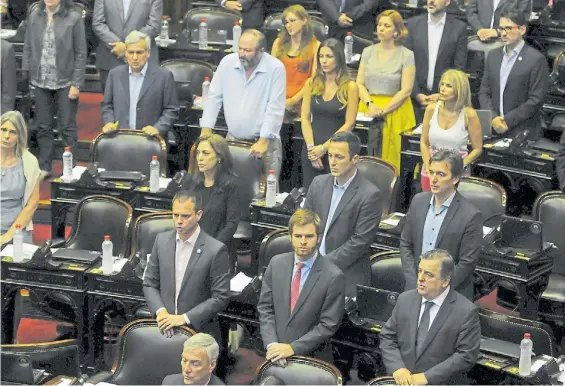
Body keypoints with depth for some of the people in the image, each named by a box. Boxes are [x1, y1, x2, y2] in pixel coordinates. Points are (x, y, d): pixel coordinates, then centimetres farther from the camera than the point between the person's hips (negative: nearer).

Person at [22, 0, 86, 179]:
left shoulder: (74, 18, -6)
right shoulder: (34, 16, 5)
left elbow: (81, 53, -5)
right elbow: (28, 48, 9)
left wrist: (76, 84, -9)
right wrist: (25, 76, 2)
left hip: (65, 83, -3)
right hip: (41, 82, 3)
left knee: (67, 127, 3)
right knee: (43, 127, 10)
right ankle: (44, 167, 18)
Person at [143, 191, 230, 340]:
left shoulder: (216, 250, -12)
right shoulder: (162, 240, 2)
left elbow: (220, 298, -11)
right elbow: (149, 284, 8)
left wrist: (184, 318, -17)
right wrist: (160, 311, -10)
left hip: (200, 332, -3)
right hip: (165, 329, 3)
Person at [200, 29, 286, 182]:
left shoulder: (276, 68, -12)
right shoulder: (227, 62, -1)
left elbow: (275, 108, -13)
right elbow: (213, 98, 4)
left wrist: (263, 141, -16)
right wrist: (205, 133, -2)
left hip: (265, 141, -3)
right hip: (232, 140, 3)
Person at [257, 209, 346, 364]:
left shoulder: (334, 277, -13)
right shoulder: (276, 264, 1)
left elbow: (328, 325, -12)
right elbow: (265, 307, 3)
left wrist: (293, 348, -16)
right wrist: (271, 344, -11)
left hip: (312, 358, -3)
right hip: (276, 352, 3)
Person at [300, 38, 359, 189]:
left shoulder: (350, 87, -4)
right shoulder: (312, 84, 6)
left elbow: (349, 124, -7)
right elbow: (305, 118, 4)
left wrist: (324, 147, -10)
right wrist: (311, 147, -8)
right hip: (311, 151, 3)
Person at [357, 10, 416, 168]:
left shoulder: (406, 55, -1)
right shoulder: (368, 52, 10)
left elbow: (406, 90, -6)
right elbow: (359, 84, 8)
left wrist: (383, 110, -13)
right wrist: (370, 105, -10)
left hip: (394, 112, -3)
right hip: (368, 110, 3)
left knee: (388, 158, -10)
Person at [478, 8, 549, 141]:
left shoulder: (536, 59, -7)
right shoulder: (493, 56, 11)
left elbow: (536, 100, -11)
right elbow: (484, 92, 10)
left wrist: (508, 120, -13)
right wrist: (493, 118, -6)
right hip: (494, 130, 5)